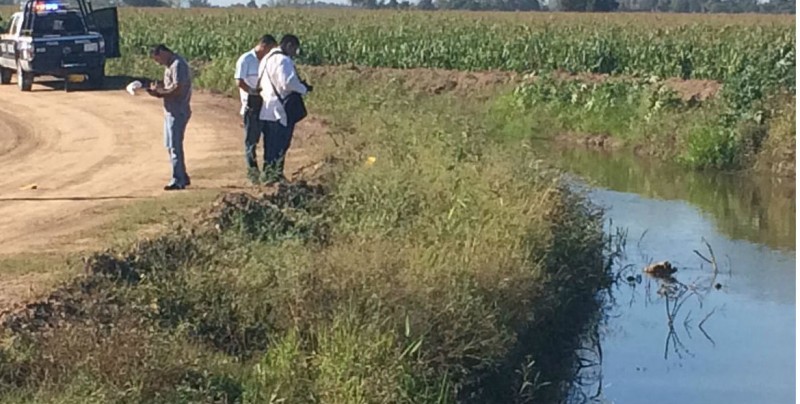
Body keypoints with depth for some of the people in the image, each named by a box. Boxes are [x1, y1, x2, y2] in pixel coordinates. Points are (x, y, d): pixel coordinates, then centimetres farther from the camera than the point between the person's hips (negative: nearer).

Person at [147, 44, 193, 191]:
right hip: (171, 111, 10)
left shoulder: (178, 64, -16)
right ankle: (183, 177, 24)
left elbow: (177, 89, -23)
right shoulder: (170, 65, 16)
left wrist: (160, 91, -11)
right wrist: (158, 91, 2)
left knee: (175, 146, -6)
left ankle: (178, 181, -1)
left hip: (178, 111, -10)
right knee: (171, 145, 16)